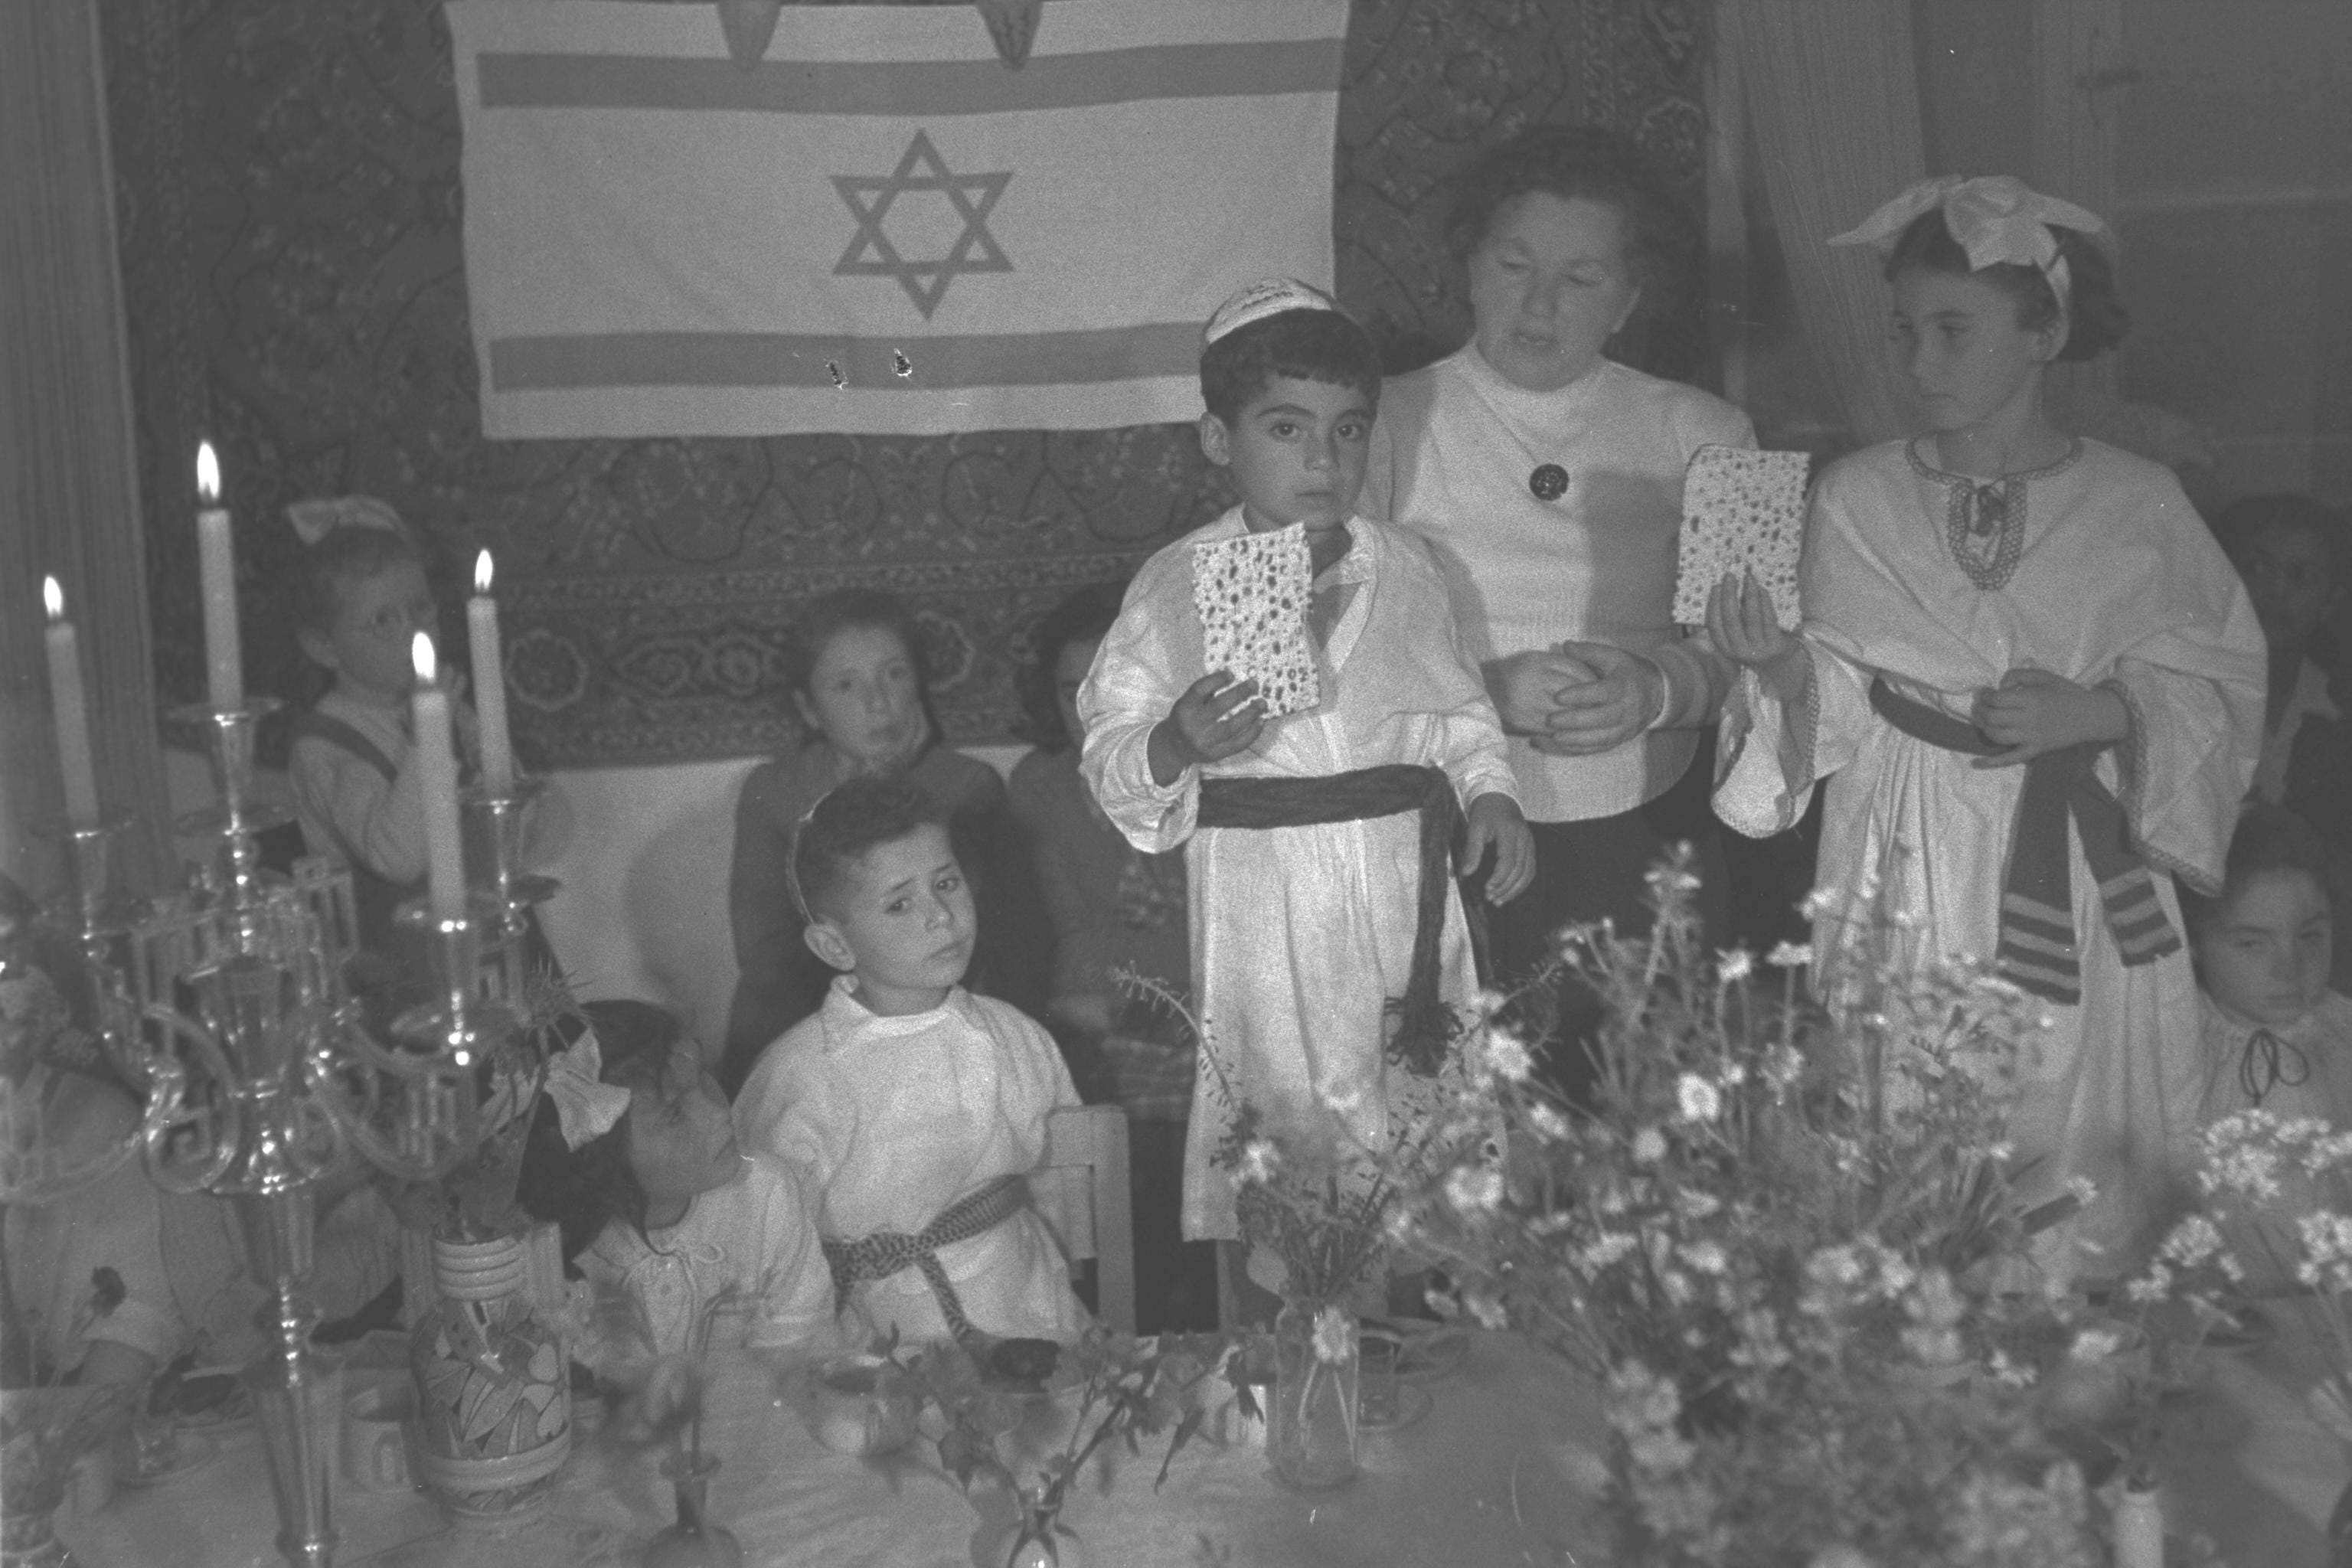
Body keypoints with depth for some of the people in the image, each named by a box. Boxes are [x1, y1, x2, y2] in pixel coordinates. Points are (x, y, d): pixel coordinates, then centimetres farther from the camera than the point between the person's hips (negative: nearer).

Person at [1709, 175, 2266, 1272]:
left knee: (2080, 1165, 4)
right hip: (1904, 871, 0)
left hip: (2082, 877, 0)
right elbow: (1835, 714, 1)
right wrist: (1784, 666, -20)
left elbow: (2217, 688, 3)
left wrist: (2101, 710, -14)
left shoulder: (2135, 505, -1)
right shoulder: (1856, 498, 1)